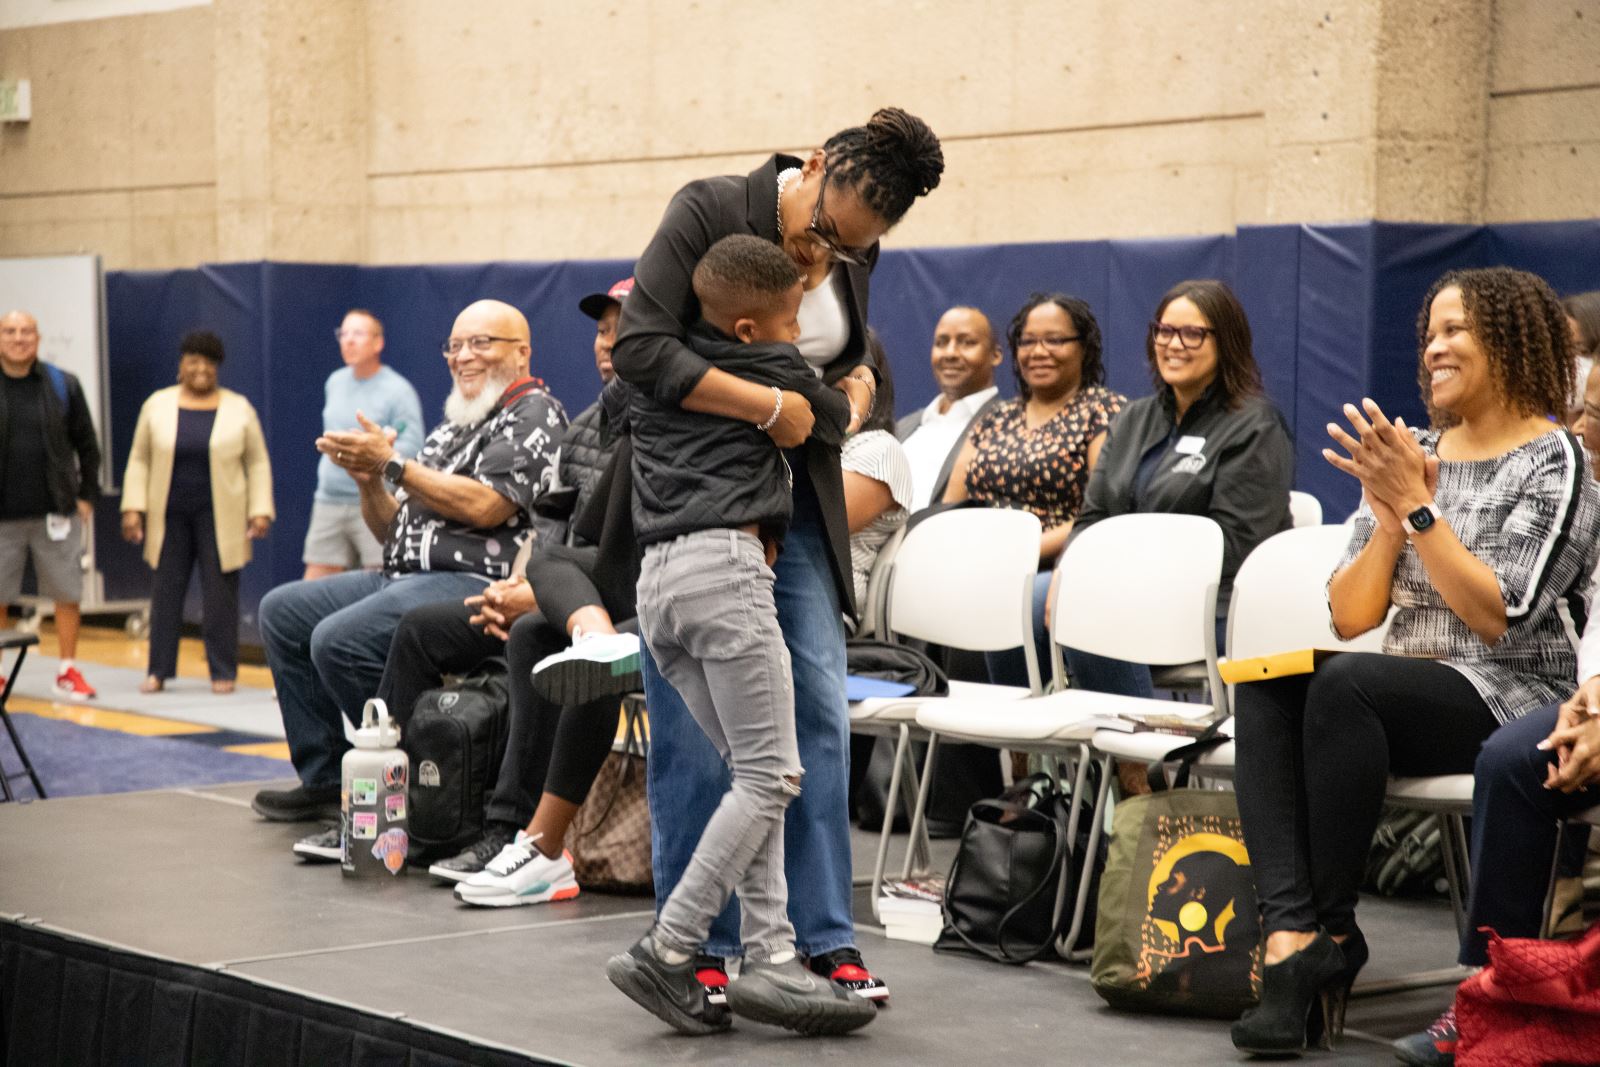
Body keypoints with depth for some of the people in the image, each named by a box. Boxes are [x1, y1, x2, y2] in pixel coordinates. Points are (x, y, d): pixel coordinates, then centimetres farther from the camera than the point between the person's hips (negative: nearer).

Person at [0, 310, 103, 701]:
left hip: (56, 513, 1)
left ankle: (68, 670, 13)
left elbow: (86, 445, 10)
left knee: (67, 593, 2)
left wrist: (87, 495, 5)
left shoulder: (63, 385, 5)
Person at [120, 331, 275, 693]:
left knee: (220, 594, 0)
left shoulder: (239, 409, 1)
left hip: (220, 517, -1)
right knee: (166, 592, 5)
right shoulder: (157, 405, 4)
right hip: (170, 516, 2)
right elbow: (139, 461, 6)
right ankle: (158, 671, 11)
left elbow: (258, 463, 2)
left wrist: (260, 511, -6)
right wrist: (133, 508, -2)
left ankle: (223, 673, 7)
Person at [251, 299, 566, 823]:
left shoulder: (535, 415, -4)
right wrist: (370, 481, 0)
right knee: (283, 610, 6)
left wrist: (392, 464, -13)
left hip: (473, 582, -10)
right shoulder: (452, 428, 23)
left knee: (339, 639, -27)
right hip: (403, 577, 10)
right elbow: (392, 528, 22)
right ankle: (324, 780, 3)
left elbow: (484, 506, -19)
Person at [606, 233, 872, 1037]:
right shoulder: (774, 366, 5)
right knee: (770, 774, -7)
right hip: (725, 561, -8)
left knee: (755, 771, 8)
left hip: (656, 577, 8)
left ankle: (769, 955, -2)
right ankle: (666, 952, -13)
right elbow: (834, 422, 22)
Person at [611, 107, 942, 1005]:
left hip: (793, 502, 5)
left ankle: (827, 935, 8)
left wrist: (857, 382, -2)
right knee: (698, 727, -2)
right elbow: (642, 349, -27)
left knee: (820, 709, 1)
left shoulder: (857, 253, 1)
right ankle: (700, 945, 8)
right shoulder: (709, 211, -17)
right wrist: (773, 407, -25)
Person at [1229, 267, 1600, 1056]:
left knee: (1343, 687, -33)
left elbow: (1501, 618, -15)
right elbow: (1349, 617, 10)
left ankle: (1332, 931, -21)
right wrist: (1388, 517, -5)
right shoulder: (1411, 454, 15)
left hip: (1509, 698, -6)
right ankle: (1292, 933, -39)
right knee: (1263, 686, -24)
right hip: (1407, 687, 6)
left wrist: (1419, 506, -15)